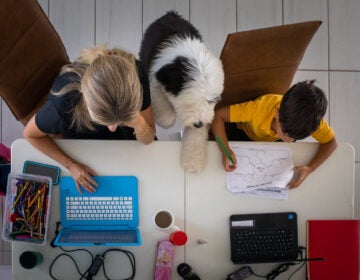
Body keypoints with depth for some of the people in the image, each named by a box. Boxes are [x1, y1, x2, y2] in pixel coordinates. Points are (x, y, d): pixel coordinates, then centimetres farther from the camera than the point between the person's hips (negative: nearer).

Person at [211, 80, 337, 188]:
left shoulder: (310, 118, -38)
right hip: (246, 134, -2)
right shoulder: (260, 108, -46)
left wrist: (310, 168, -39)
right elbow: (218, 115, -41)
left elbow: (331, 142, -23)